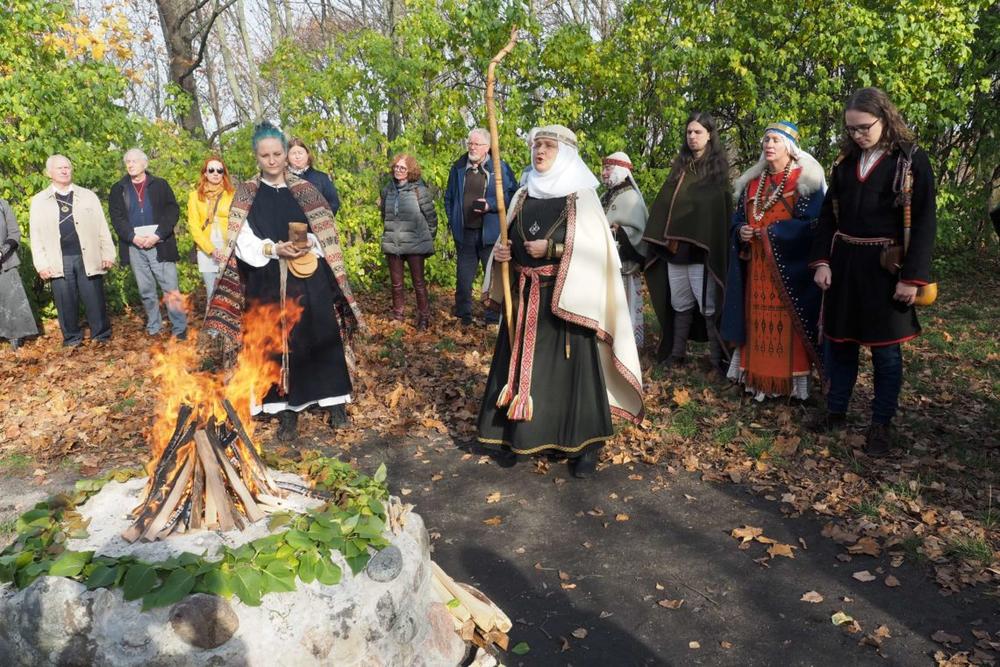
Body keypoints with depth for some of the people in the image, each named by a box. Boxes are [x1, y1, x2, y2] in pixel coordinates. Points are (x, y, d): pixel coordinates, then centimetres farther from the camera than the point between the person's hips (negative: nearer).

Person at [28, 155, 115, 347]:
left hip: (88, 258, 0)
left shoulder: (88, 196, 10)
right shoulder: (38, 201, 9)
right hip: (59, 262, 0)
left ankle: (101, 337, 12)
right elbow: (35, 235, 6)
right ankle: (72, 339, 16)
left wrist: (108, 254, 0)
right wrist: (41, 264, -1)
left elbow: (102, 227, 7)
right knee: (66, 302, 4)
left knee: (95, 300, 1)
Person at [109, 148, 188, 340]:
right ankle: (153, 328, 17)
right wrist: (133, 237, -13)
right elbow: (116, 217, 4)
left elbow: (173, 211, -1)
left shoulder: (160, 184, 7)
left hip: (160, 245, -2)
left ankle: (180, 328, 2)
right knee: (146, 291, 8)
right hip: (134, 247, 2)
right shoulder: (118, 189, 12)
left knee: (171, 289, -5)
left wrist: (158, 235, -13)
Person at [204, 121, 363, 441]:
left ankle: (334, 401, 14)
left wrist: (308, 244, -16)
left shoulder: (305, 191, 7)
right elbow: (243, 243, -3)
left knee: (321, 338, 3)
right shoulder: (246, 194, 5)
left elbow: (326, 235, 4)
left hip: (309, 281, 1)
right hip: (268, 285, 0)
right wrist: (274, 249, -19)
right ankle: (287, 410, 12)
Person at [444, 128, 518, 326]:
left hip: (491, 233, -3)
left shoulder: (501, 168, -4)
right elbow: (449, 197, 17)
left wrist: (490, 205, -18)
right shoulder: (458, 168, 9)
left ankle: (495, 318, 16)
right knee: (463, 276, 12)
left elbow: (512, 195, -7)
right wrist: (452, 221, 8)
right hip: (464, 234, 4)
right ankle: (463, 316, 25)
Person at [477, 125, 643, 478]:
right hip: (524, 297, 5)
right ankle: (518, 435, 20)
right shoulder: (522, 196, 13)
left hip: (566, 297, -5)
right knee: (521, 363, 7)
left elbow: (598, 247, -11)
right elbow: (509, 241, 19)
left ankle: (585, 444, 11)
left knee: (571, 366, -2)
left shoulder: (581, 197, -4)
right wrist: (501, 252, -4)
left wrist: (552, 249, -19)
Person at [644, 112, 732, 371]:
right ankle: (677, 352, 22)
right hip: (674, 248, 5)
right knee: (680, 304, 13)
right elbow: (665, 202, 12)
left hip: (701, 248, -5)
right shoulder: (680, 165, 16)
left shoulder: (717, 167, 1)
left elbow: (721, 209, -6)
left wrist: (704, 242, -15)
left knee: (708, 305, -4)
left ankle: (717, 358, 3)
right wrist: (666, 237, 1)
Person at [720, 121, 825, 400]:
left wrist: (771, 232, -15)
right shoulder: (752, 182, 15)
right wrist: (741, 231, -5)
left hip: (790, 267, -5)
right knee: (758, 320, 5)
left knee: (788, 322, -5)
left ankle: (793, 381, 2)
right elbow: (737, 219, 17)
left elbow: (812, 224, -10)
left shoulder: (806, 180, -2)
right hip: (757, 267, 5)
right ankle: (759, 377, 12)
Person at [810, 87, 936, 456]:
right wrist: (821, 260, -2)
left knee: (885, 349, 5)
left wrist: (913, 276, -14)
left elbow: (924, 222, -8)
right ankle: (836, 410, 25)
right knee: (839, 341, 10)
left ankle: (882, 423, 17)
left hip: (885, 268, -4)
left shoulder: (912, 160, -5)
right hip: (843, 264, 4)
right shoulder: (845, 161, 8)